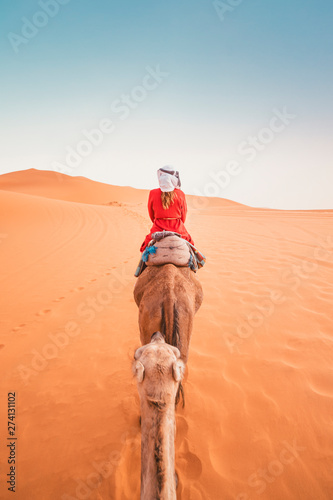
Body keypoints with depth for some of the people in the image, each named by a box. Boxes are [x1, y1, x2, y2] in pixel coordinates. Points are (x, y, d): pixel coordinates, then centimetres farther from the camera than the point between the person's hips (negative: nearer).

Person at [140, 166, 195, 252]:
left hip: (158, 229, 0)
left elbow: (151, 214, 8)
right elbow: (184, 213, 8)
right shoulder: (180, 194, -4)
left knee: (145, 247, 19)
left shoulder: (153, 193, -4)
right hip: (177, 229, 0)